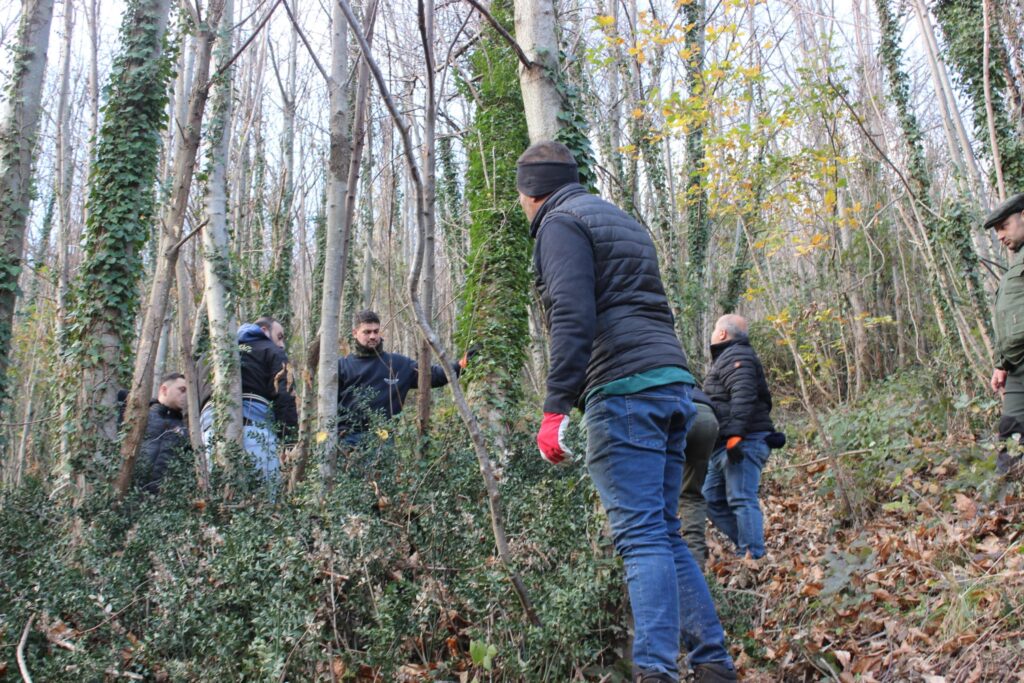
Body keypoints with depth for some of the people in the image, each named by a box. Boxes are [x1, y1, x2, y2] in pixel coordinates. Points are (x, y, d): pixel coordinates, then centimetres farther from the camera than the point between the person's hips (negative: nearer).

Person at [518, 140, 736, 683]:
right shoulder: (621, 221, 29)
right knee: (664, 534, 12)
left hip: (624, 387, -9)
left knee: (641, 536, -11)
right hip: (673, 381, 9)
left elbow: (572, 319, -14)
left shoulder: (560, 222, 1)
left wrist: (555, 408, -17)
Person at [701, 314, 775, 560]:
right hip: (725, 446, 11)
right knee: (712, 499, 11)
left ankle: (753, 556, -13)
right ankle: (746, 546, 12)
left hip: (743, 442, -11)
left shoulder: (735, 356, -8)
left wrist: (736, 435, -28)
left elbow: (743, 397, -22)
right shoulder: (726, 358, 26)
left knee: (741, 499, -13)